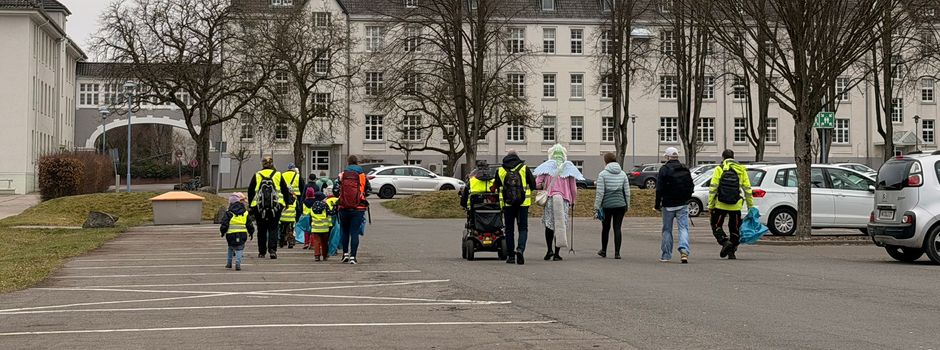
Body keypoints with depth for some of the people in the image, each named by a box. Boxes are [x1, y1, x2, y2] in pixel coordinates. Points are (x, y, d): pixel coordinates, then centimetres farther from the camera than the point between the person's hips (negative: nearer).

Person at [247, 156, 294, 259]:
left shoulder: (257, 175, 6)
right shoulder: (278, 175, 6)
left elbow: (250, 191, 8)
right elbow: (285, 190, 8)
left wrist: (251, 205, 15)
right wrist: (287, 203, 17)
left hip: (259, 206, 0)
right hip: (276, 206, 0)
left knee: (261, 230, 10)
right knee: (273, 228, 4)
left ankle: (262, 252, 14)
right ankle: (272, 249, -14)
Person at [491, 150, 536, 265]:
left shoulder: (500, 171, 4)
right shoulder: (524, 169, 1)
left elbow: (496, 187, 11)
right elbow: (533, 185, 3)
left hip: (507, 204, 1)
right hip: (523, 203, -1)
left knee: (509, 229, 10)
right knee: (523, 228, 5)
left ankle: (511, 255, 9)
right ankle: (520, 249, -19)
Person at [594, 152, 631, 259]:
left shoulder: (602, 174, -6)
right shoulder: (623, 174, 5)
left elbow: (600, 192, -10)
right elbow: (627, 191, 7)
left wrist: (597, 206, -5)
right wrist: (627, 205, 17)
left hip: (607, 205, -2)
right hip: (620, 204, 2)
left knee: (605, 228, 13)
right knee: (617, 228, 2)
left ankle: (603, 251, 25)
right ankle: (617, 253, -3)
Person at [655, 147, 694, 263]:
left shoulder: (664, 169, -7)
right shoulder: (685, 170, 8)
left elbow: (659, 189, -10)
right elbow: (691, 188, 14)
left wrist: (657, 204, -3)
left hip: (668, 205, -3)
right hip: (683, 205, 3)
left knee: (667, 230, 7)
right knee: (683, 228, -1)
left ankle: (666, 255, 12)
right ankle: (684, 250, -21)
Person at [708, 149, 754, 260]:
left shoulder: (719, 169, -2)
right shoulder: (741, 170, 7)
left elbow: (713, 189, -7)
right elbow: (747, 189, 6)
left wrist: (710, 205, -2)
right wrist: (751, 206, 12)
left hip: (720, 205, -3)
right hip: (736, 206, 3)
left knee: (716, 226, 10)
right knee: (734, 228, 13)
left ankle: (725, 242, -13)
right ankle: (732, 252, 13)